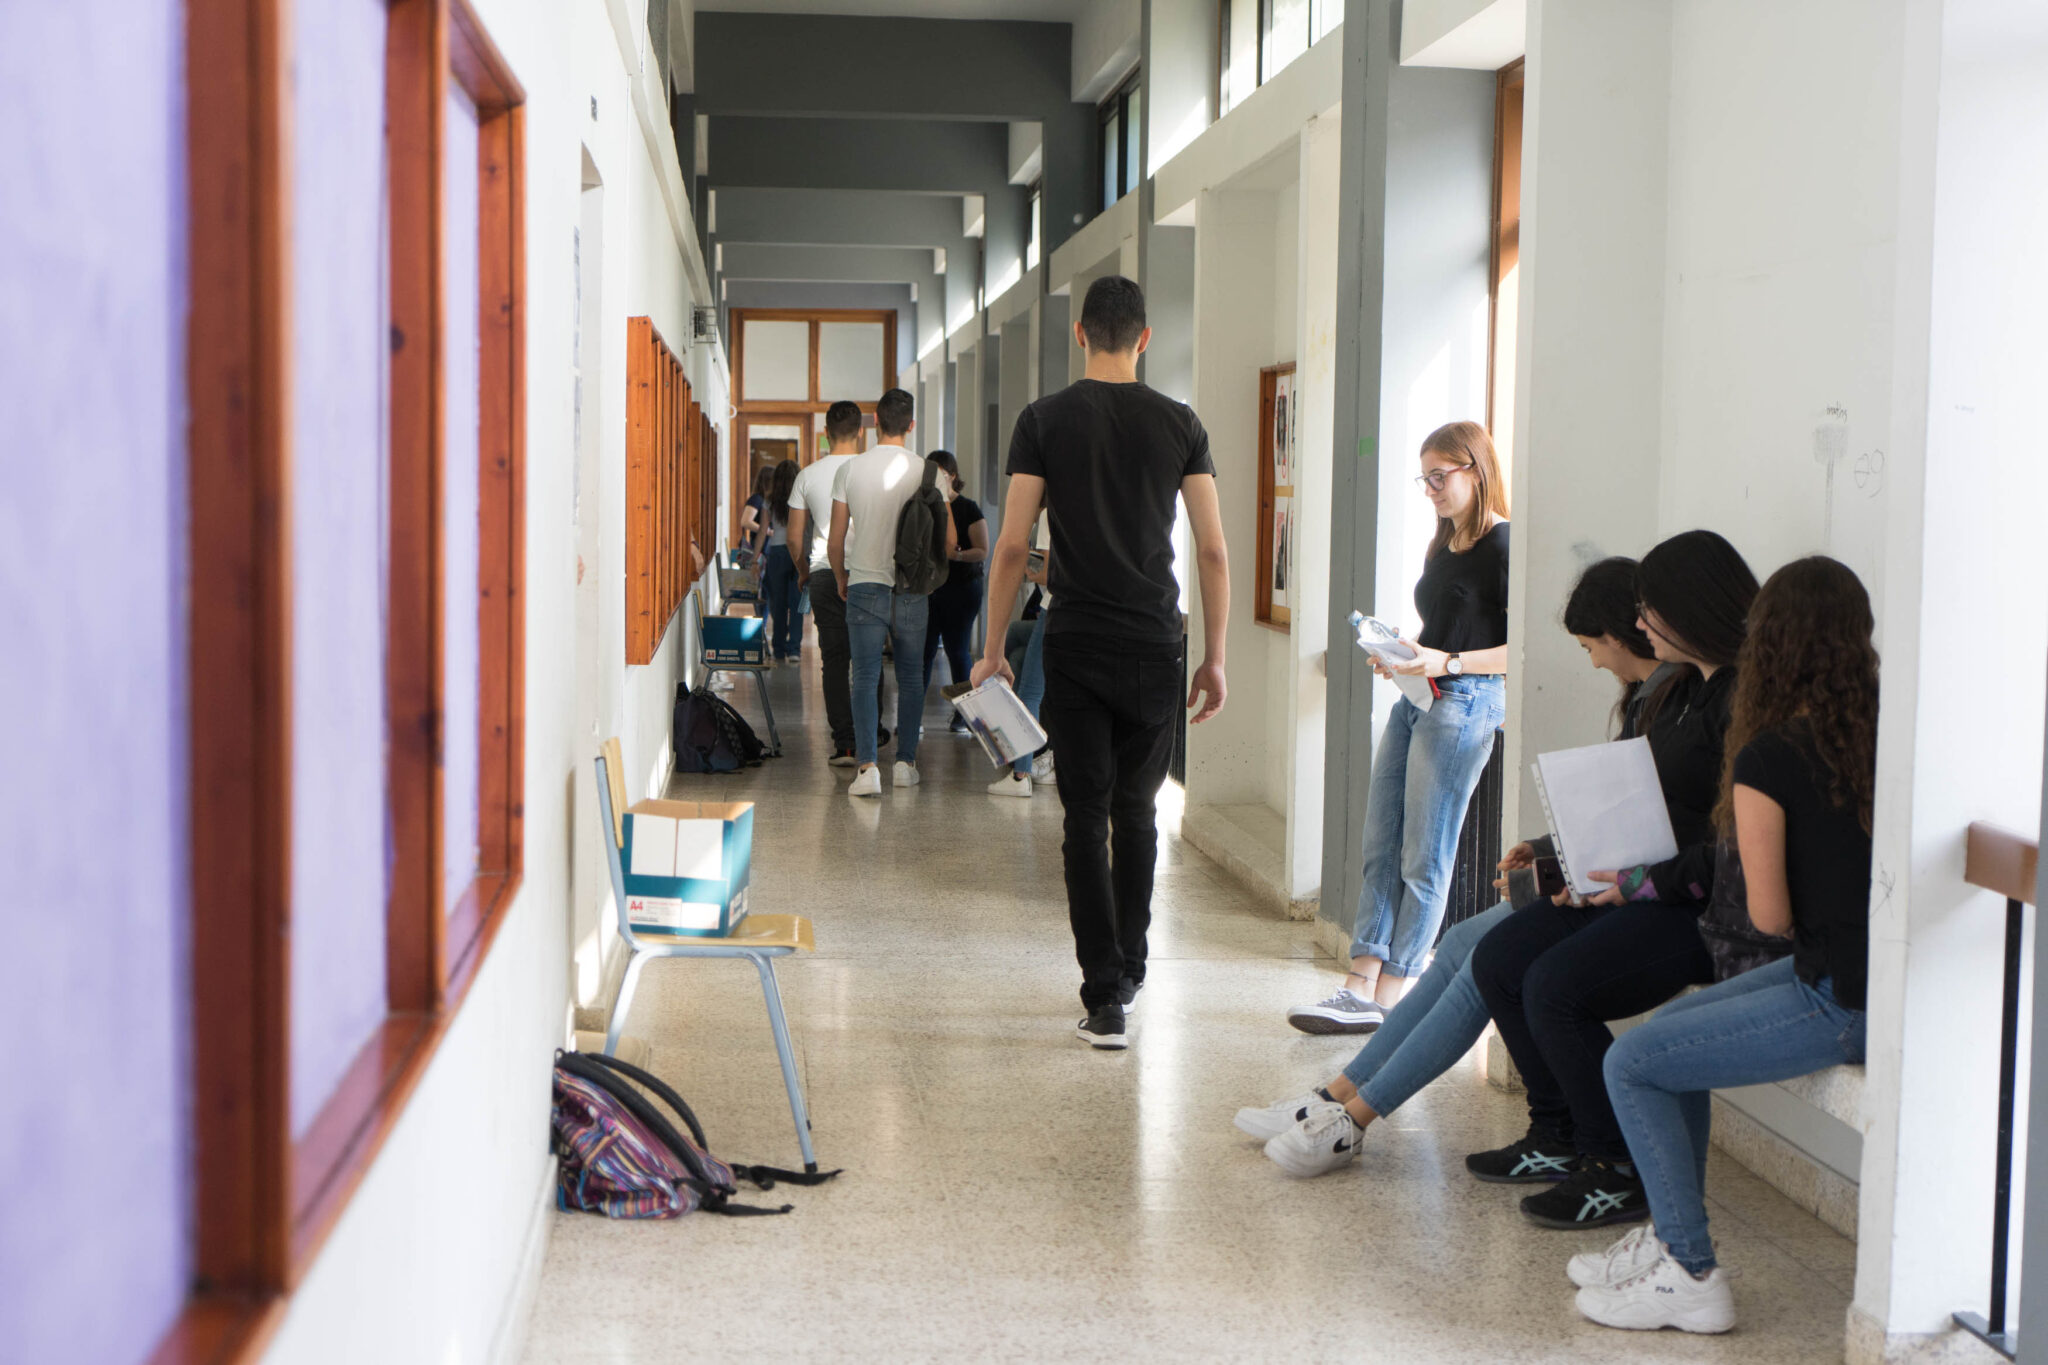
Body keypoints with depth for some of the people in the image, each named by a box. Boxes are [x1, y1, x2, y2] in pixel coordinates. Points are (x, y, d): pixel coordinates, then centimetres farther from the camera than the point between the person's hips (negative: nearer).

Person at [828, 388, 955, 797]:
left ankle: (867, 766, -11)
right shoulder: (927, 473, -4)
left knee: (866, 678, 0)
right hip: (912, 591, 0)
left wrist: (842, 580, 17)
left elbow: (835, 542, 0)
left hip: (865, 586, 0)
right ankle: (905, 762, 16)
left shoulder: (850, 470, -3)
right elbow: (949, 542, -4)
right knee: (911, 677, 13)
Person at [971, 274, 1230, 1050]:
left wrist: (993, 651, 4)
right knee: (1136, 812, 16)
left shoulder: (1044, 421, -1)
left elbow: (1013, 545, -4)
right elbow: (1213, 551, 2)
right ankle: (1128, 974, 27)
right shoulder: (1179, 424, 3)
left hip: (1076, 645, -2)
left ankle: (1104, 999, -2)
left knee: (1087, 818, 2)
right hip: (1154, 649, 2)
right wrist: (1214, 658, 9)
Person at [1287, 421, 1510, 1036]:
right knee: (1381, 848, 4)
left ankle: (1388, 998, 3)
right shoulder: (1443, 545, 18)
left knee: (1424, 860, -3)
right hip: (1415, 699, 9)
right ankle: (1360, 989, 5)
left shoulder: (1503, 546, -10)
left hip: (1465, 703, -9)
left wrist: (1447, 663, -21)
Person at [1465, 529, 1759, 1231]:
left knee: (1555, 986, -24)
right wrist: (1589, 866, 9)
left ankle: (1621, 1174, -9)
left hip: (1707, 909, -11)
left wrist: (1647, 884, -17)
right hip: (1654, 889, 11)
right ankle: (1559, 1138, 13)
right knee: (1497, 960, 3)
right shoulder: (1693, 688, 16)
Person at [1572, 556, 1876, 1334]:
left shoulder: (1769, 759, -16)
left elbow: (1770, 915, -11)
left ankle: (1691, 1277, 8)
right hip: (1888, 974, 9)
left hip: (1844, 1005, -8)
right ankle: (1669, 1238, 28)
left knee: (1632, 1064, 2)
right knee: (1672, 1032, 21)